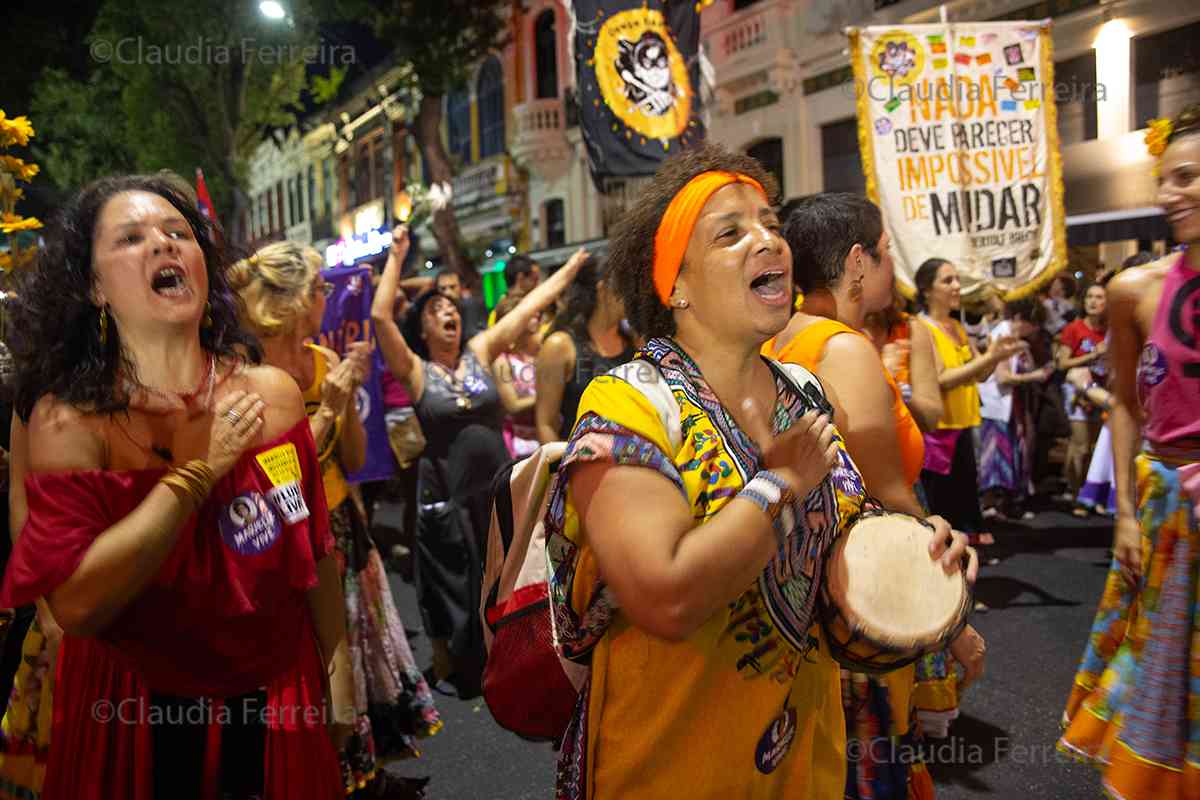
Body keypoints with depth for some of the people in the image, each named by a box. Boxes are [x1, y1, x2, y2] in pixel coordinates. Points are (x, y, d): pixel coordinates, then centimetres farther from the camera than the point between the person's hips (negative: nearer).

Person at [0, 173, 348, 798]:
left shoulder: (271, 393, -9)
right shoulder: (66, 419, -15)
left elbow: (315, 548, 0)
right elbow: (74, 606, -25)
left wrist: (337, 666, 6)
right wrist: (201, 469, -26)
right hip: (140, 717, -2)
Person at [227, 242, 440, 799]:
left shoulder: (326, 361, 1)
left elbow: (354, 460, 4)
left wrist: (349, 394, -9)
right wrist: (328, 406, -21)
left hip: (342, 529, 7)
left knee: (357, 653, 17)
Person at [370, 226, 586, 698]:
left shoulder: (481, 351, 1)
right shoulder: (415, 371, -7)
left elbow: (531, 304, 1)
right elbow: (380, 315, -20)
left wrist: (576, 262, 5)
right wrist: (397, 257, -15)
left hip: (498, 486, 3)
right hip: (447, 494, -3)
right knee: (451, 585, 11)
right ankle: (445, 669, 32)